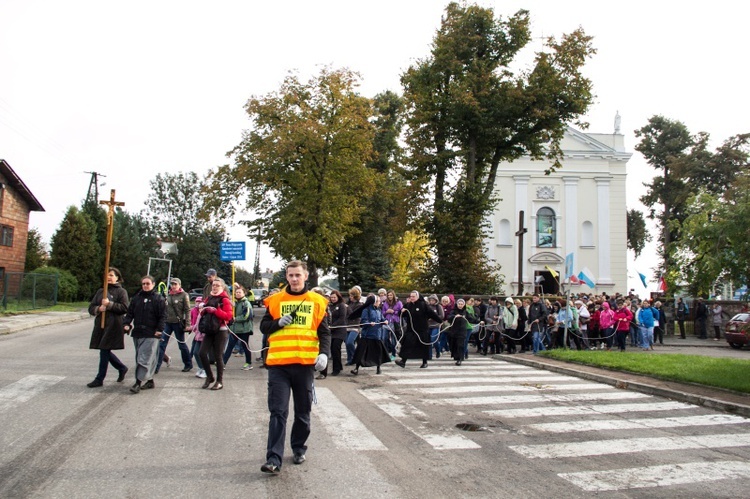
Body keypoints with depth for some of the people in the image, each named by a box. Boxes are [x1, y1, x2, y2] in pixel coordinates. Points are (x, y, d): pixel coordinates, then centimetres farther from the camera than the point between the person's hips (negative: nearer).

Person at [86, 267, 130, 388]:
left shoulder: (121, 291, -2)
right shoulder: (100, 291, 14)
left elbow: (125, 308, -13)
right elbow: (91, 307, 11)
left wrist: (109, 304, -19)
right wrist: (98, 308, -10)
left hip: (113, 326, -6)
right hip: (100, 325, 6)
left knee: (104, 351, -3)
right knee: (105, 351, 12)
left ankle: (99, 379, 7)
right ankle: (122, 368, 33)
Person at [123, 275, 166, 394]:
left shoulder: (158, 299, -2)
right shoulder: (136, 298, 13)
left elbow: (163, 316, -5)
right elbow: (130, 312, 14)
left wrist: (159, 329, -14)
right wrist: (126, 324, -2)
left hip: (151, 335, -6)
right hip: (137, 333, 6)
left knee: (145, 359, -10)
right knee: (144, 358, 11)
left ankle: (138, 382, -11)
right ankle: (149, 381, 19)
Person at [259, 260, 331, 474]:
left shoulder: (317, 302, 5)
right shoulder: (275, 300, 6)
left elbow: (324, 332, 5)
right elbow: (264, 326, 10)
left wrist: (324, 353, -11)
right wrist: (278, 322, -10)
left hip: (305, 363, 1)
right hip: (278, 364, -1)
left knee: (303, 411, 13)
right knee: (278, 412, -4)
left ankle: (299, 448, 30)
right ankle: (274, 459, -4)